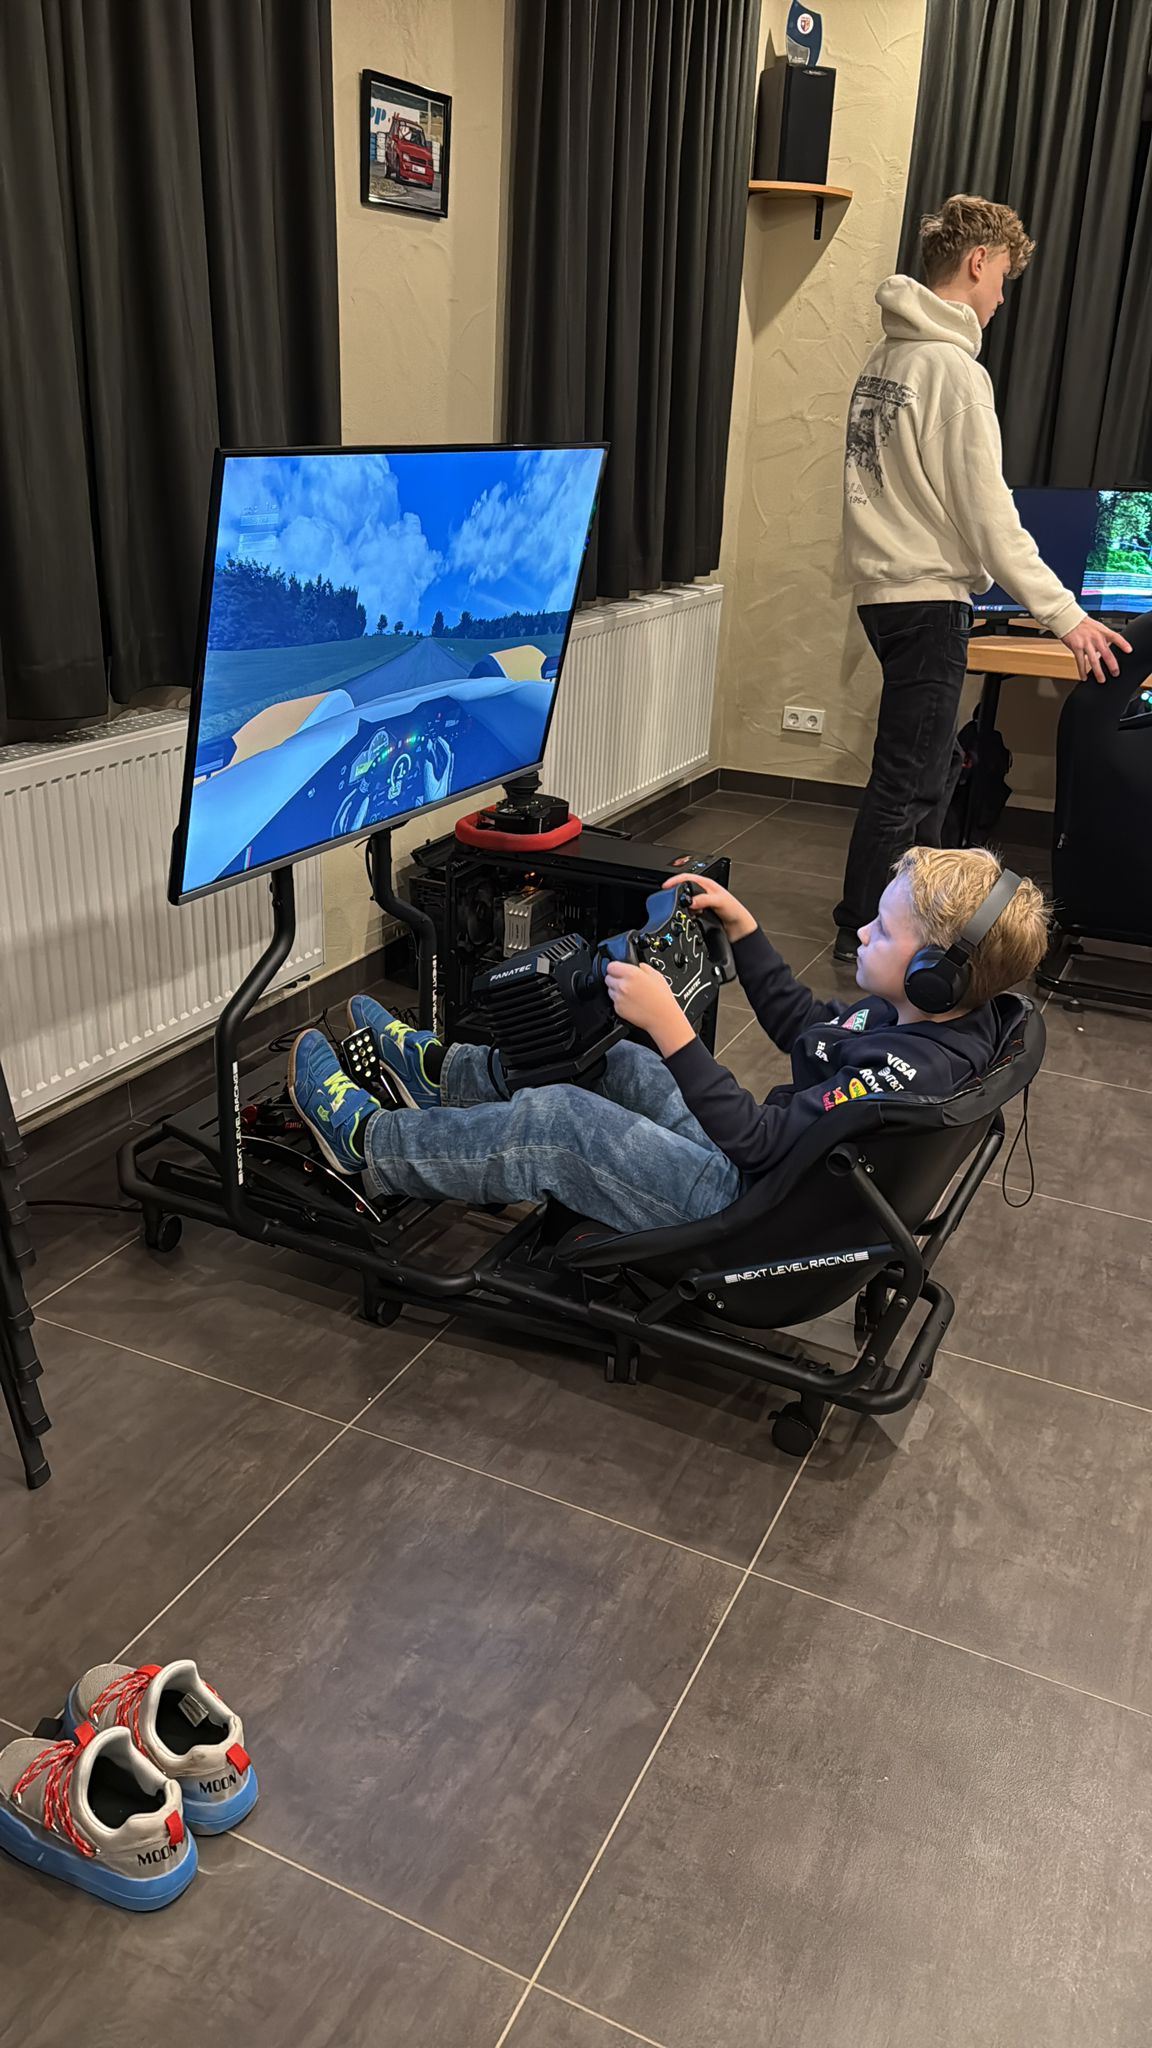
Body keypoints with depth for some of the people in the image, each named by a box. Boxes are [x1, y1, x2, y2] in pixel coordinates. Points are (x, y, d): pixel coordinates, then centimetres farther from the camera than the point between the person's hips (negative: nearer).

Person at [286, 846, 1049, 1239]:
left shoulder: (909, 1070, -32)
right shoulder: (917, 1019, -2)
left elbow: (759, 1139, -31)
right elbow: (805, 1024, 14)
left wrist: (670, 1024, -33)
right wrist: (742, 926, 9)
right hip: (765, 1155, 10)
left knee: (557, 1125, -10)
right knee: (620, 1066, 18)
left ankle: (366, 1140, 10)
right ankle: (437, 1068, 33)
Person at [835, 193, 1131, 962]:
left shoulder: (885, 359, 12)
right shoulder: (954, 369, -15)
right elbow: (988, 514, -18)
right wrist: (1064, 614, -14)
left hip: (887, 585, 10)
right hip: (929, 596, -10)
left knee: (934, 763, 19)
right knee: (908, 781, -1)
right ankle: (862, 933, 10)